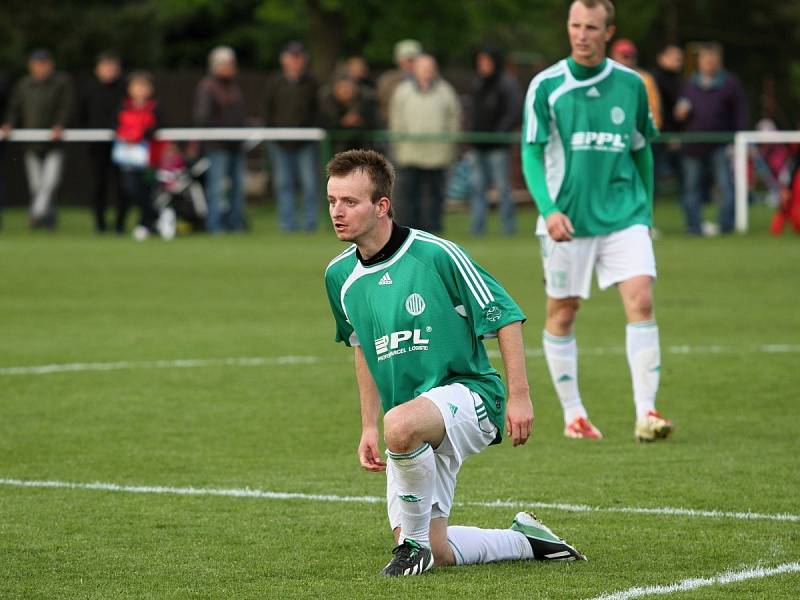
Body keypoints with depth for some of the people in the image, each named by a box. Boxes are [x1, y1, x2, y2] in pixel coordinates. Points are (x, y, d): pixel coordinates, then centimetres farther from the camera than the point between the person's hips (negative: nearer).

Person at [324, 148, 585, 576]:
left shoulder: (436, 255, -15)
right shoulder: (339, 276, 4)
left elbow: (505, 317, -9)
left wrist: (519, 396, -13)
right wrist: (368, 428, 17)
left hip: (467, 392, -7)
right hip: (417, 429, 7)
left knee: (401, 424, -41)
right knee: (436, 552, 2)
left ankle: (415, 538, -18)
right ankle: (524, 540, 29)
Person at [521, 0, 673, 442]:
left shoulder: (631, 85, 4)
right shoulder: (546, 86, -3)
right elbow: (532, 153, -4)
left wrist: (646, 211, 17)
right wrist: (548, 209, -18)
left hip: (624, 215, 1)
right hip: (567, 218, -1)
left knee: (640, 299, -13)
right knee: (562, 311, 5)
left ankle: (646, 413, -13)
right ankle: (573, 415, 18)